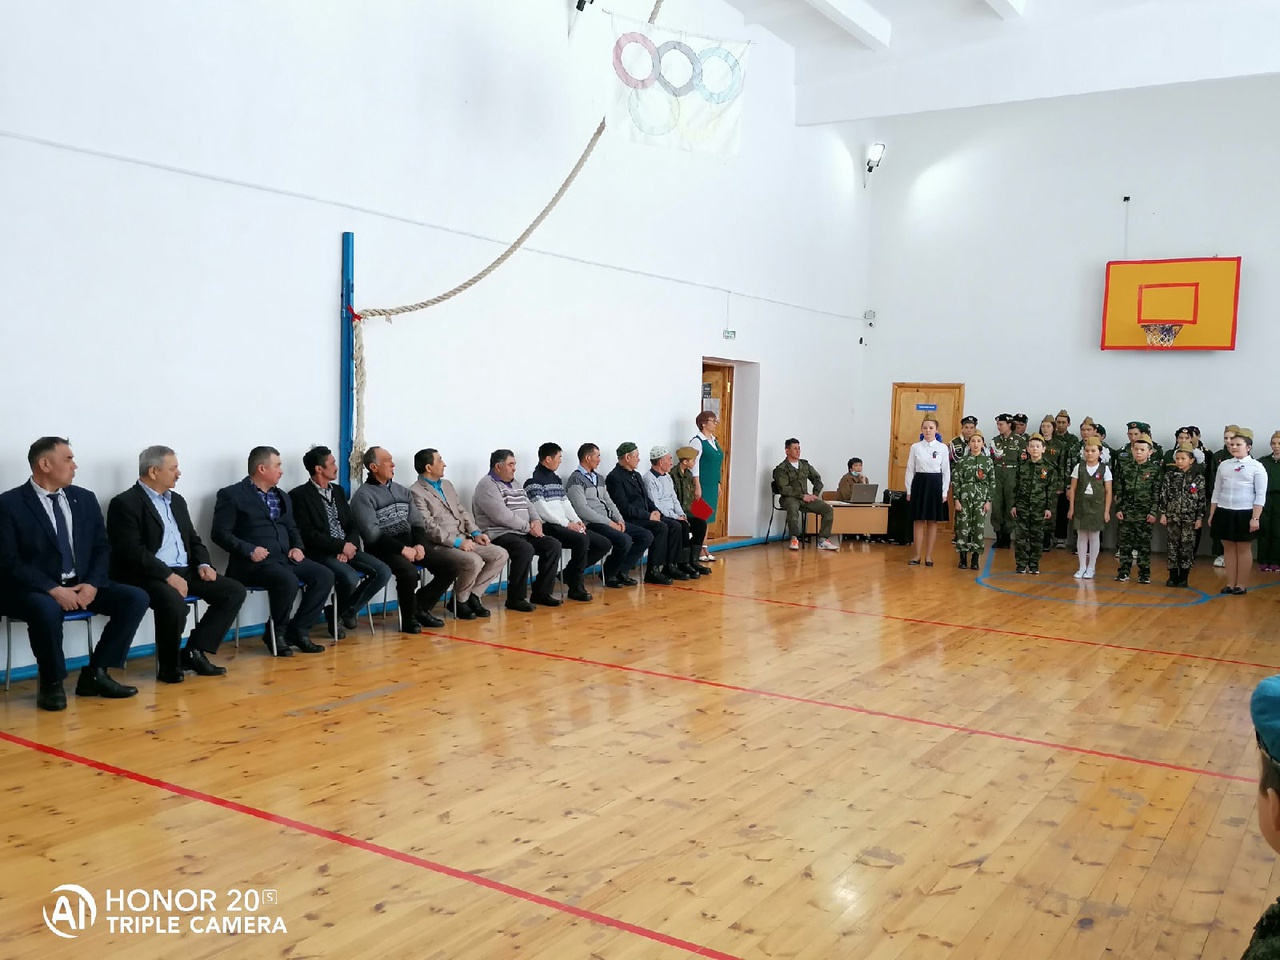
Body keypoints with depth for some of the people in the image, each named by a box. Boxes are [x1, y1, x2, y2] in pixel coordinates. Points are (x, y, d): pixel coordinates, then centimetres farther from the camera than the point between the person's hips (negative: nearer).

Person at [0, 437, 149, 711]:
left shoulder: (85, 499, 9)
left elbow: (101, 548, 9)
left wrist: (92, 584, -10)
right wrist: (53, 589, -23)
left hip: (82, 585, 6)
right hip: (34, 589, -5)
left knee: (136, 598, -15)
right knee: (46, 609, -39)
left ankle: (95, 673, -5)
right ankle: (52, 683, -13)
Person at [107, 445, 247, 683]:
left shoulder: (177, 500, 18)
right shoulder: (125, 503, -8)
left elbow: (193, 539, 22)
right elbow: (133, 552, -18)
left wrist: (203, 564, 1)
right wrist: (168, 576, -24)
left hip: (184, 571, 8)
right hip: (147, 576, -8)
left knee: (234, 591, -8)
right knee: (174, 602, -37)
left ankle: (194, 652, -6)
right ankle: (169, 665, -12)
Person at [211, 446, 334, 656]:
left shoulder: (282, 496, 21)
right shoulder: (232, 495, -1)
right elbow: (221, 533, -7)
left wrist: (297, 547, 6)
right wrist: (249, 550, -20)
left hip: (285, 557, 7)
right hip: (254, 562, -7)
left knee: (324, 576, -15)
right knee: (288, 581, -34)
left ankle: (297, 630, -4)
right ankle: (276, 633, -10)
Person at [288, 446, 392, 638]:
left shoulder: (338, 491, 17)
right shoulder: (299, 495, -6)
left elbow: (352, 525, 14)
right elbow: (307, 534, -14)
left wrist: (349, 546, -7)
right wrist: (341, 546, -16)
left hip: (346, 549, 7)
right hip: (321, 553, -7)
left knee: (383, 572, -13)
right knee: (350, 578, -33)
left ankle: (348, 610, 6)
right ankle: (334, 615, -1)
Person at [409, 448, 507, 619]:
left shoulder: (447, 485, 20)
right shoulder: (416, 492, -8)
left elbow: (463, 511, 21)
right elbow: (429, 527, -16)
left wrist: (476, 533, 4)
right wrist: (457, 542, -20)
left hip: (463, 540, 8)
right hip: (440, 545, -8)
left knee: (501, 555, -8)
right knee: (474, 561, -32)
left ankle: (473, 595, 2)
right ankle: (459, 601, -6)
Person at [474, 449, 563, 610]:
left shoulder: (515, 484, 21)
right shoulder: (487, 485, -9)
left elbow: (528, 506, 22)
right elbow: (502, 515, -19)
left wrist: (536, 521, -1)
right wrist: (528, 527, -13)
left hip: (523, 533, 9)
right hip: (499, 534, -9)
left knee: (553, 545, -8)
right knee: (525, 549, -34)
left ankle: (541, 592, -3)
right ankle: (515, 598, -23)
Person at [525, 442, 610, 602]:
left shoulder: (556, 478, 20)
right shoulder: (534, 481, -8)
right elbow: (542, 510, -16)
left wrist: (577, 521, 1)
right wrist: (567, 524, -16)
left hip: (565, 525, 9)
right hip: (549, 527, -9)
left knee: (603, 544, 2)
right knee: (582, 540, -33)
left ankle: (570, 573, 11)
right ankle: (576, 587, -20)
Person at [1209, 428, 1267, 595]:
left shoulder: (1256, 467, -4)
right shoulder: (1224, 466, 8)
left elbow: (1260, 495, -7)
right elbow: (1217, 491, 13)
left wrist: (1255, 518, -13)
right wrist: (1212, 514, 11)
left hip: (1245, 513, -4)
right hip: (1224, 512, 4)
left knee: (1244, 548, 4)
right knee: (1228, 547, 8)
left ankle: (1241, 585, 12)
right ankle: (1230, 583, 15)